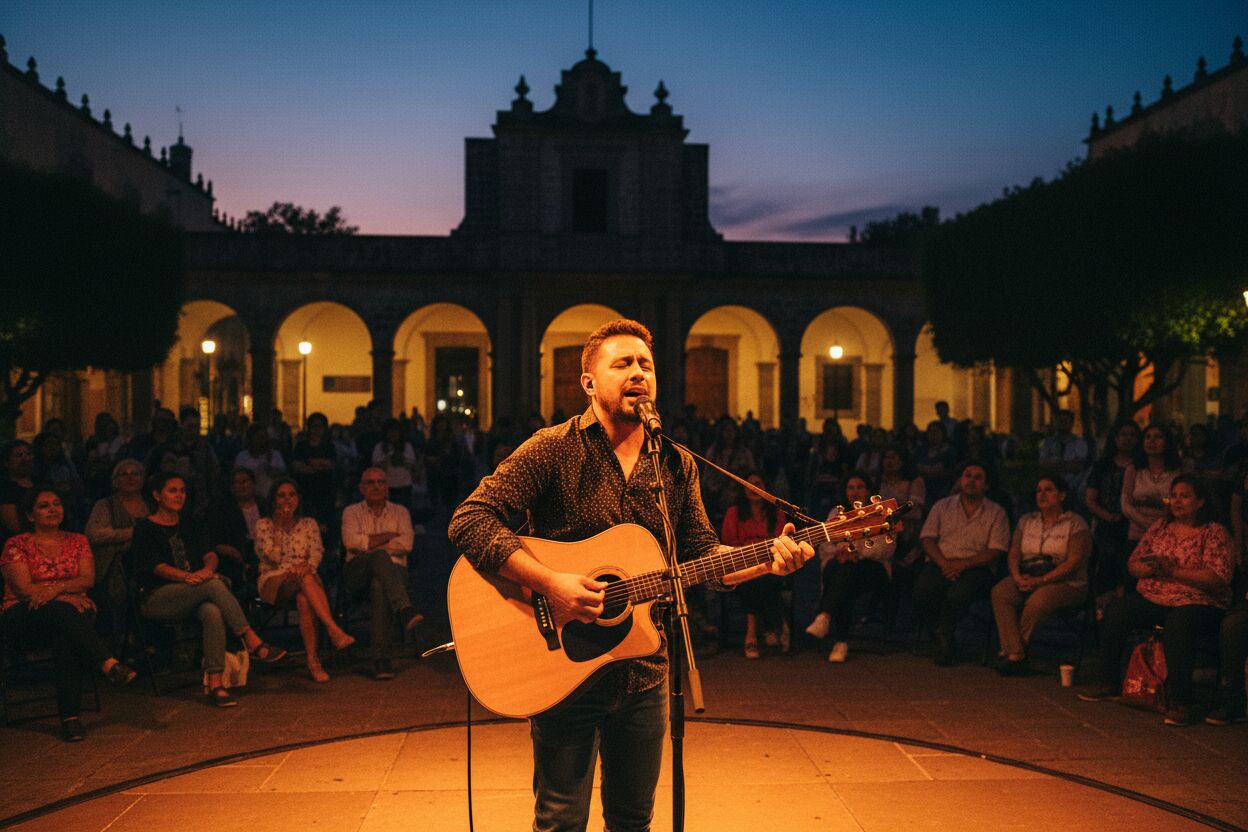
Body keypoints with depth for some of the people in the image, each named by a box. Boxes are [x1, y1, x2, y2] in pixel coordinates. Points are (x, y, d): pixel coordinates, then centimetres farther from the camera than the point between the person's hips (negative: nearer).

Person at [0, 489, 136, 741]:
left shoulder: (77, 541, 16)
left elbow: (88, 579, 1)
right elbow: (24, 588, -6)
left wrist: (57, 588, -18)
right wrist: (67, 597, -16)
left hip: (69, 613, 2)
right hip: (24, 617, -2)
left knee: (65, 637, -35)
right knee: (62, 611, -37)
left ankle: (70, 716, -40)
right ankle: (110, 664, -49)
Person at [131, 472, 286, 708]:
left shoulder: (188, 523, 20)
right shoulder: (145, 528, 4)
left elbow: (209, 553, 8)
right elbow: (156, 566, -11)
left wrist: (208, 569, -18)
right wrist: (187, 576, -29)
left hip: (191, 595, 4)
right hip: (156, 598, -4)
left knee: (212, 612, -34)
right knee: (214, 585, -33)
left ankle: (214, 684, -40)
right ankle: (252, 641, -34)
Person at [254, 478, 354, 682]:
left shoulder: (309, 524, 18)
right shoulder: (263, 524, 12)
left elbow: (317, 552, 2)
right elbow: (272, 556, -3)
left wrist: (308, 565, -20)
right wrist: (279, 525, -4)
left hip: (305, 575, 2)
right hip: (273, 580, -2)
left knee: (304, 599, -37)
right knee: (305, 579, -38)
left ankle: (313, 661, -43)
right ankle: (334, 630, -52)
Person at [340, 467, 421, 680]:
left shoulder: (400, 512, 19)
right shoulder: (352, 512, 17)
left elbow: (406, 544, -1)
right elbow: (351, 541, -5)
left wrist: (370, 544, -5)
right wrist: (390, 536, -3)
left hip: (393, 570, 0)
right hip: (359, 573, 0)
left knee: (380, 586, -38)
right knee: (379, 557, -36)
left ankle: (381, 659, -40)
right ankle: (405, 610, -54)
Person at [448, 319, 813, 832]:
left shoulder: (677, 465, 6)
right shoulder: (553, 449, -11)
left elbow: (702, 552, 7)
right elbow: (469, 521, -18)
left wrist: (766, 561, -11)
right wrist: (549, 583, -27)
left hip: (643, 670, 5)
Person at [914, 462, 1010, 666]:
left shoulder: (996, 513, 11)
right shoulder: (942, 507, 17)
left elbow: (995, 551, 0)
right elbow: (927, 538, 8)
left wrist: (963, 564, -15)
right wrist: (944, 563, -12)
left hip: (975, 567, -2)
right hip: (940, 564, 2)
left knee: (959, 593, -36)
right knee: (923, 591, -31)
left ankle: (943, 636, -9)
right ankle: (943, 639, -8)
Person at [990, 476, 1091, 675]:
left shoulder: (1075, 523, 2)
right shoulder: (1026, 521, 18)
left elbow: (1074, 561, -9)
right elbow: (1013, 554, 12)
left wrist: (1041, 580, -19)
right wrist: (1017, 576, -11)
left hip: (1065, 583, -4)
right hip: (1027, 577, 5)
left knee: (1038, 600, -37)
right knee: (1000, 592, -27)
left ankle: (1014, 650, -18)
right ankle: (1015, 655, -32)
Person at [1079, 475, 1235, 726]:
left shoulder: (1214, 533, -1)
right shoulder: (1160, 527, 15)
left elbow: (1217, 579, -14)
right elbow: (1133, 563, 14)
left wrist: (1172, 570, -18)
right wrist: (1151, 569, -9)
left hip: (1197, 604, -5)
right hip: (1151, 599, 5)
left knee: (1178, 625, -38)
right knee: (1115, 610, -20)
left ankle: (1179, 701, -26)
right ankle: (1109, 683, -8)